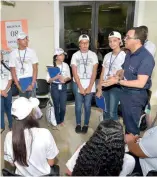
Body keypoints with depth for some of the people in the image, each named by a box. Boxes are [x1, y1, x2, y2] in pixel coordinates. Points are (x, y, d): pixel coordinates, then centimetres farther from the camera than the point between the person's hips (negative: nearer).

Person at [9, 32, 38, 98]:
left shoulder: (31, 52, 0)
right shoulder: (13, 53, 1)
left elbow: (35, 69, -1)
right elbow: (13, 71, 2)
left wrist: (32, 84, -9)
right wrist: (18, 86, -5)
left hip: (30, 81, -1)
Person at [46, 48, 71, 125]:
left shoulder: (66, 65, 0)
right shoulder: (51, 66, -8)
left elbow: (69, 77, 8)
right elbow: (48, 80, -7)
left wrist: (65, 79, -14)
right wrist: (56, 77, -24)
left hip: (63, 87, 2)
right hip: (55, 87, -2)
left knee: (63, 106, 4)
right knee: (56, 106, 7)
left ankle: (61, 121, 29)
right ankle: (58, 122, 25)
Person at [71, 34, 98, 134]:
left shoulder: (93, 55, 2)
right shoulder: (75, 55, 2)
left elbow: (94, 72, -2)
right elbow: (74, 73, -3)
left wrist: (89, 87, -9)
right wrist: (80, 87, -10)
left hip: (90, 84, 0)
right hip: (78, 84, 0)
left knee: (87, 105, 5)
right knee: (78, 105, 4)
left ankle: (86, 124, 21)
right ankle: (78, 124, 22)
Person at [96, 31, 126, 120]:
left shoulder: (124, 56, -9)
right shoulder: (107, 55, 9)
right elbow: (103, 73, 11)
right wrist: (99, 89, 10)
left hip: (116, 86, -5)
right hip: (105, 86, 5)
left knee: (112, 112, -2)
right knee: (106, 111, 14)